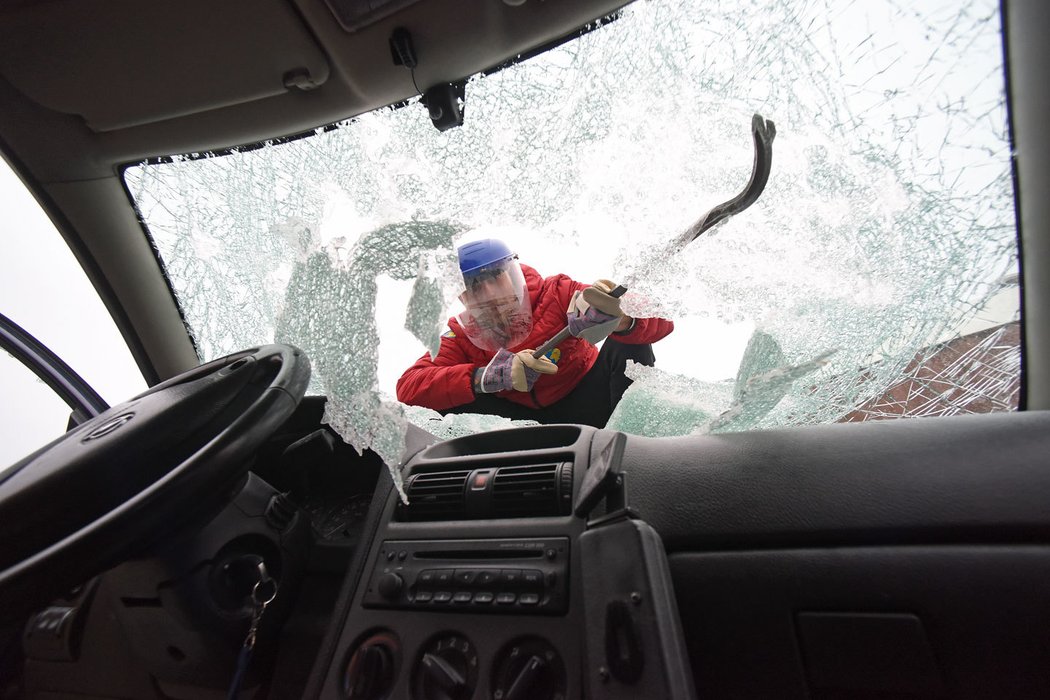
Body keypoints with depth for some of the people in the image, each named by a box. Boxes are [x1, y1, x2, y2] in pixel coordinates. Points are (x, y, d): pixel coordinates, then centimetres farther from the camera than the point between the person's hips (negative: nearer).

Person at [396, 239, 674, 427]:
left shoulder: (556, 294, -20)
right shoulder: (462, 335, -11)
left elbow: (660, 319, -26)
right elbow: (408, 388, -25)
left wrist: (620, 319, -52)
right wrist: (486, 377, -40)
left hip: (587, 406, -1)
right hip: (528, 417, 2)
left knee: (627, 341, -25)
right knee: (450, 399, -19)